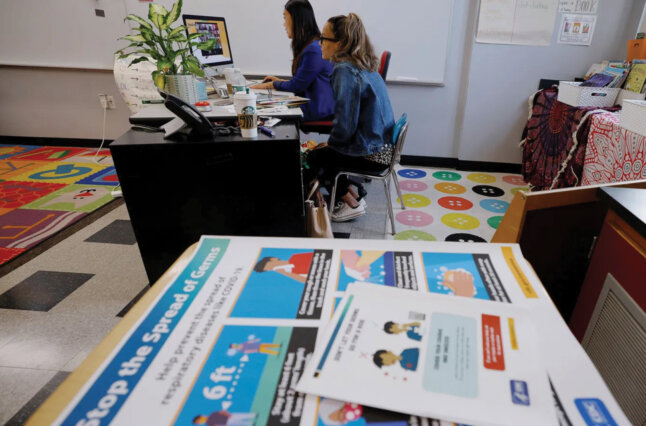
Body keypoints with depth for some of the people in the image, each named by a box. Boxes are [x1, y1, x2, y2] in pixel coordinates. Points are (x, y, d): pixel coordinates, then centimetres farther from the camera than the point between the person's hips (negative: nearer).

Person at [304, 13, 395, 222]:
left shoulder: (345, 71, -21)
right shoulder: (364, 66, 8)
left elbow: (344, 125, -24)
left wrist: (331, 143, -5)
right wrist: (332, 142, 12)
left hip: (372, 155, -9)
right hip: (382, 145, 9)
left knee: (314, 156, 9)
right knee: (323, 151, 19)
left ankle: (352, 204, 19)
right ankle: (352, 196, 24)